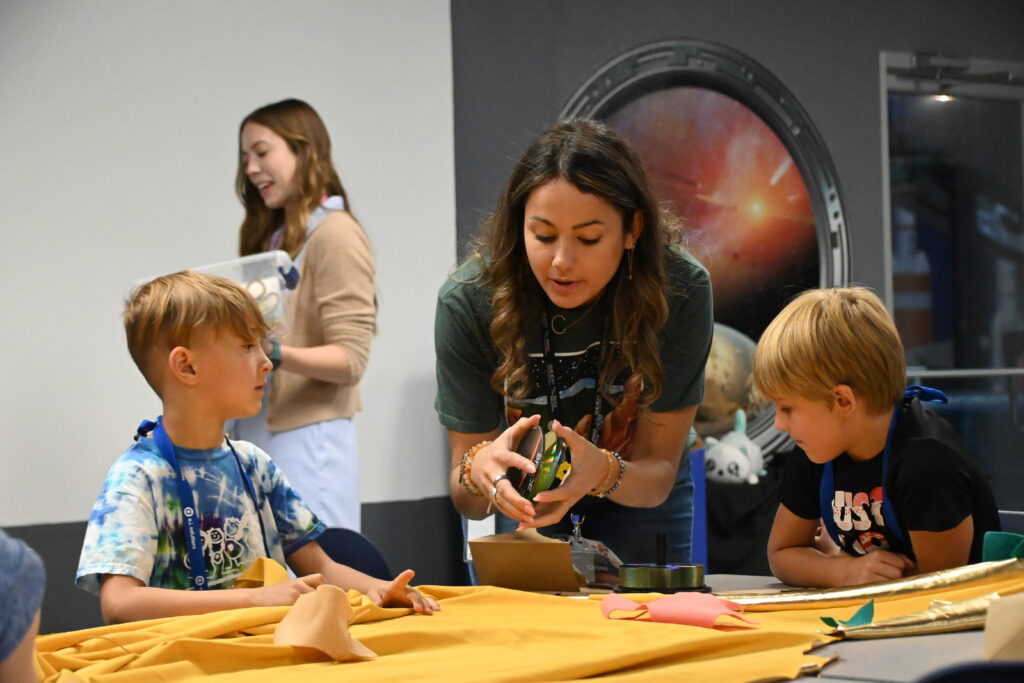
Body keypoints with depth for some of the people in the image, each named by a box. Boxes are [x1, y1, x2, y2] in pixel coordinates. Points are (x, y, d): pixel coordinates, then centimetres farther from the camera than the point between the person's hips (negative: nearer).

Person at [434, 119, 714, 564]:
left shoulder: (681, 291, -30)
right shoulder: (468, 301, -29)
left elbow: (657, 472, -23)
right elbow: (467, 501, -23)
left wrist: (605, 472, -46)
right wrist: (478, 469, -47)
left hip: (638, 496, 0)